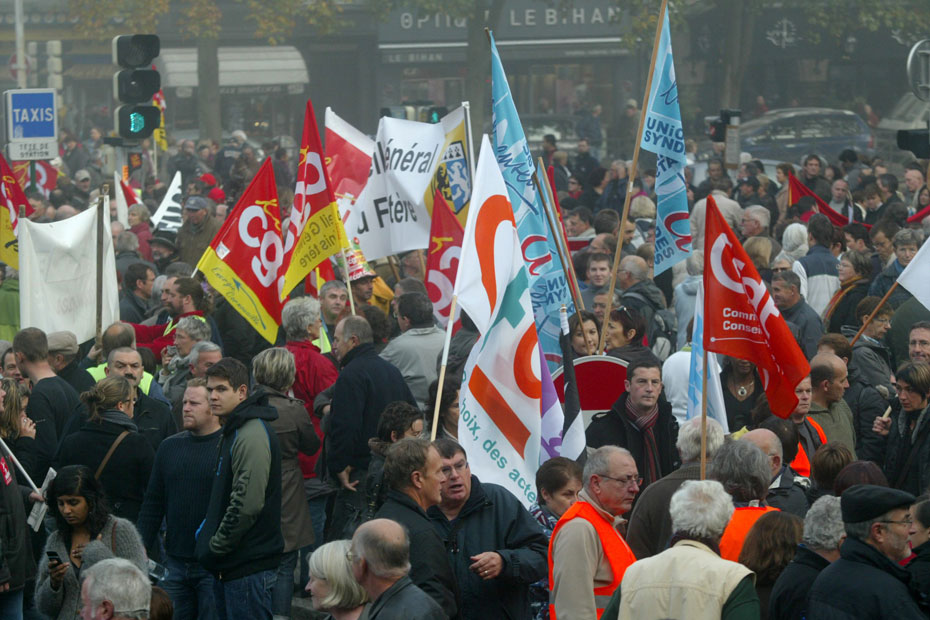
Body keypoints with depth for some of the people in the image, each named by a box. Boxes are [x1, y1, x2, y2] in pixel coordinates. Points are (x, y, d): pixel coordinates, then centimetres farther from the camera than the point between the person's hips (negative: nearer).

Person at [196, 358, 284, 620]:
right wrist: (210, 541, 14)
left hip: (248, 567, -11)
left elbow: (247, 504, -24)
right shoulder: (232, 432, 17)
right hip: (228, 565, 11)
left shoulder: (252, 436, -18)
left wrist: (217, 546, -16)